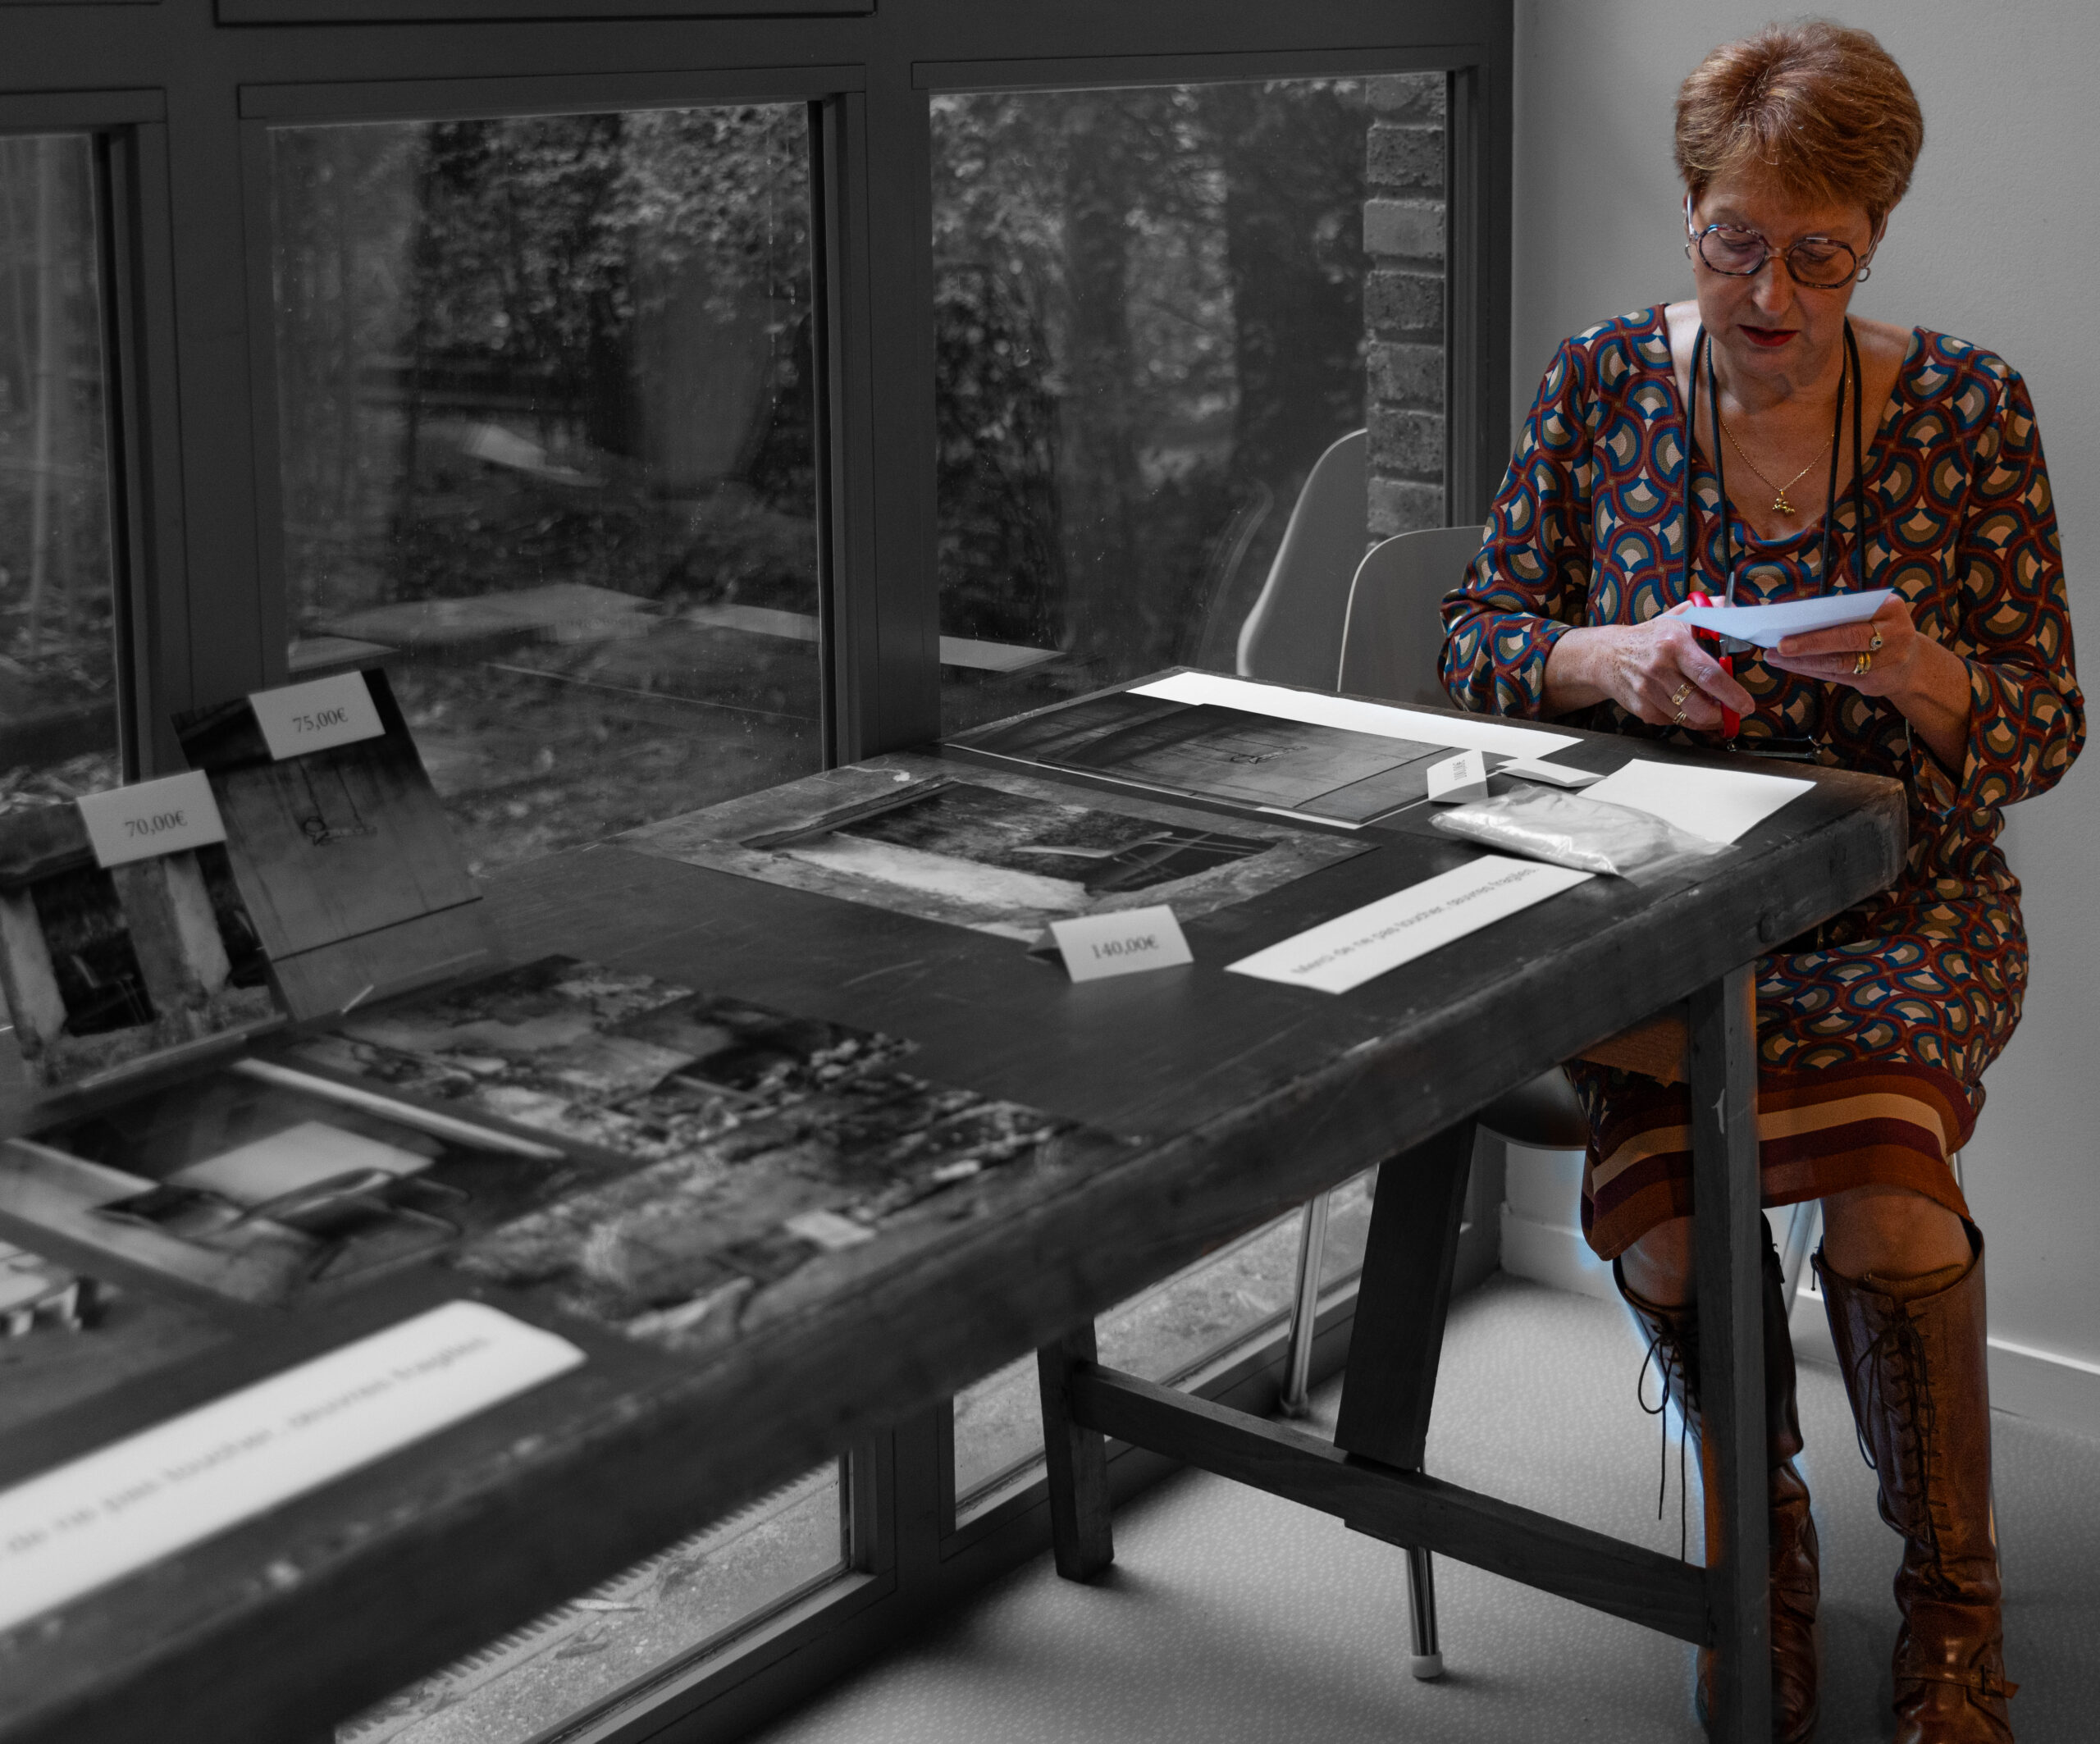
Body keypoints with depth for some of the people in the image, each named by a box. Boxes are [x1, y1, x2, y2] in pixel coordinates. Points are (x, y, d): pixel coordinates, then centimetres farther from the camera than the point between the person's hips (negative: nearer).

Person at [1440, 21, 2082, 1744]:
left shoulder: (1966, 405, -1)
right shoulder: (1603, 384, 2)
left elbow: (2046, 729, -1)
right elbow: (1477, 636, 3)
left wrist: (1914, 675, -23)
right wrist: (1614, 659, -18)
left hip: (1902, 901, -1)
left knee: (1873, 1156, -34)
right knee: (1662, 1168, -31)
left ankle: (1955, 1604, -10)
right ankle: (1757, 1540, -1)